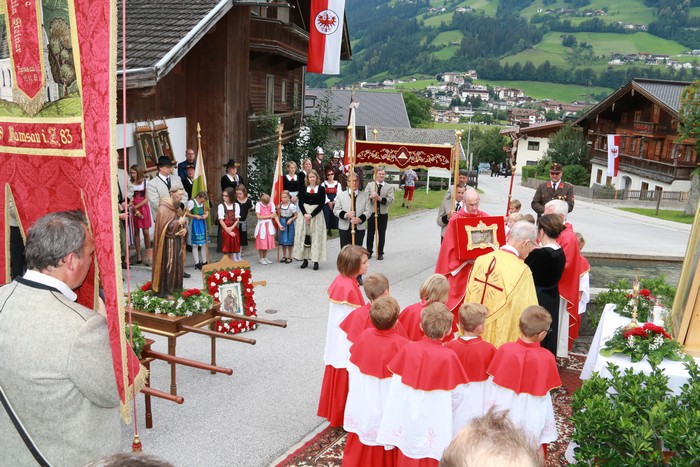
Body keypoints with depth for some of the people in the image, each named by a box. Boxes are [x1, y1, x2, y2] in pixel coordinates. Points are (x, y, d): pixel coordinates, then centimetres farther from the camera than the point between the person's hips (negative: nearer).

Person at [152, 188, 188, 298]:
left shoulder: (178, 208, 12)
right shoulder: (163, 209, -15)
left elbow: (184, 223, 17)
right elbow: (164, 227, -23)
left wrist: (185, 229, -5)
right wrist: (178, 222, -19)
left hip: (178, 241, 8)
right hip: (168, 243, -8)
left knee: (178, 265, 12)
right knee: (168, 267, -3)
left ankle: (175, 287, 24)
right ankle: (165, 291, 6)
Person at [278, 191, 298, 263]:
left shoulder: (291, 206, -15)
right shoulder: (280, 205, 1)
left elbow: (296, 215, -10)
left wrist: (291, 219, -22)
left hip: (289, 223, -5)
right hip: (282, 223, 5)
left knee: (289, 241, 1)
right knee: (283, 241, 9)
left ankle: (289, 257, 12)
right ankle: (284, 256, 20)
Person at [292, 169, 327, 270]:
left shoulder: (321, 189, 0)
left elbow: (321, 204, -5)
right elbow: (300, 203, 3)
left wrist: (311, 215, -13)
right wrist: (305, 214, -13)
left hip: (316, 215, -2)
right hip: (304, 215, 2)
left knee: (316, 237, -2)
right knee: (304, 236, 2)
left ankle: (316, 261, 1)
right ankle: (305, 259, 9)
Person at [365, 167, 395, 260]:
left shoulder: (389, 187, 0)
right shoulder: (370, 185, 3)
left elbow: (391, 200, -11)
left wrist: (380, 198, -24)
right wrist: (371, 196, -24)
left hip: (383, 214, -1)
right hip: (371, 213, 1)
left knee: (382, 234, 6)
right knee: (370, 233, 10)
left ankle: (380, 253, 17)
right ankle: (369, 251, 23)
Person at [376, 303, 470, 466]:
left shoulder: (407, 350, -14)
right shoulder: (448, 357, -20)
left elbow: (396, 388, -4)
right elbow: (456, 396, -8)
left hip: (407, 422, 2)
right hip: (435, 426, -2)